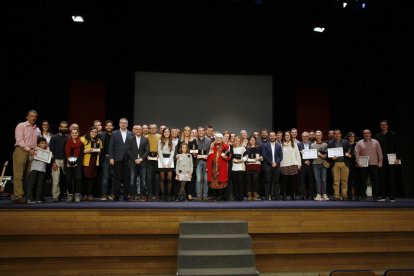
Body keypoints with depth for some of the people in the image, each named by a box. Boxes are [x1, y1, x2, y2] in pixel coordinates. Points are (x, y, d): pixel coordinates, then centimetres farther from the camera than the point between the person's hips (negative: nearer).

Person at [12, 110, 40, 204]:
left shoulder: (37, 130, 19)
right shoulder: (21, 126, 3)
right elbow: (19, 140, -8)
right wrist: (29, 149, -14)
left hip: (32, 153, 5)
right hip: (21, 151, -5)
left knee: (28, 176, 3)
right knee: (18, 175, -7)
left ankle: (27, 195, 6)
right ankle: (18, 196, -8)